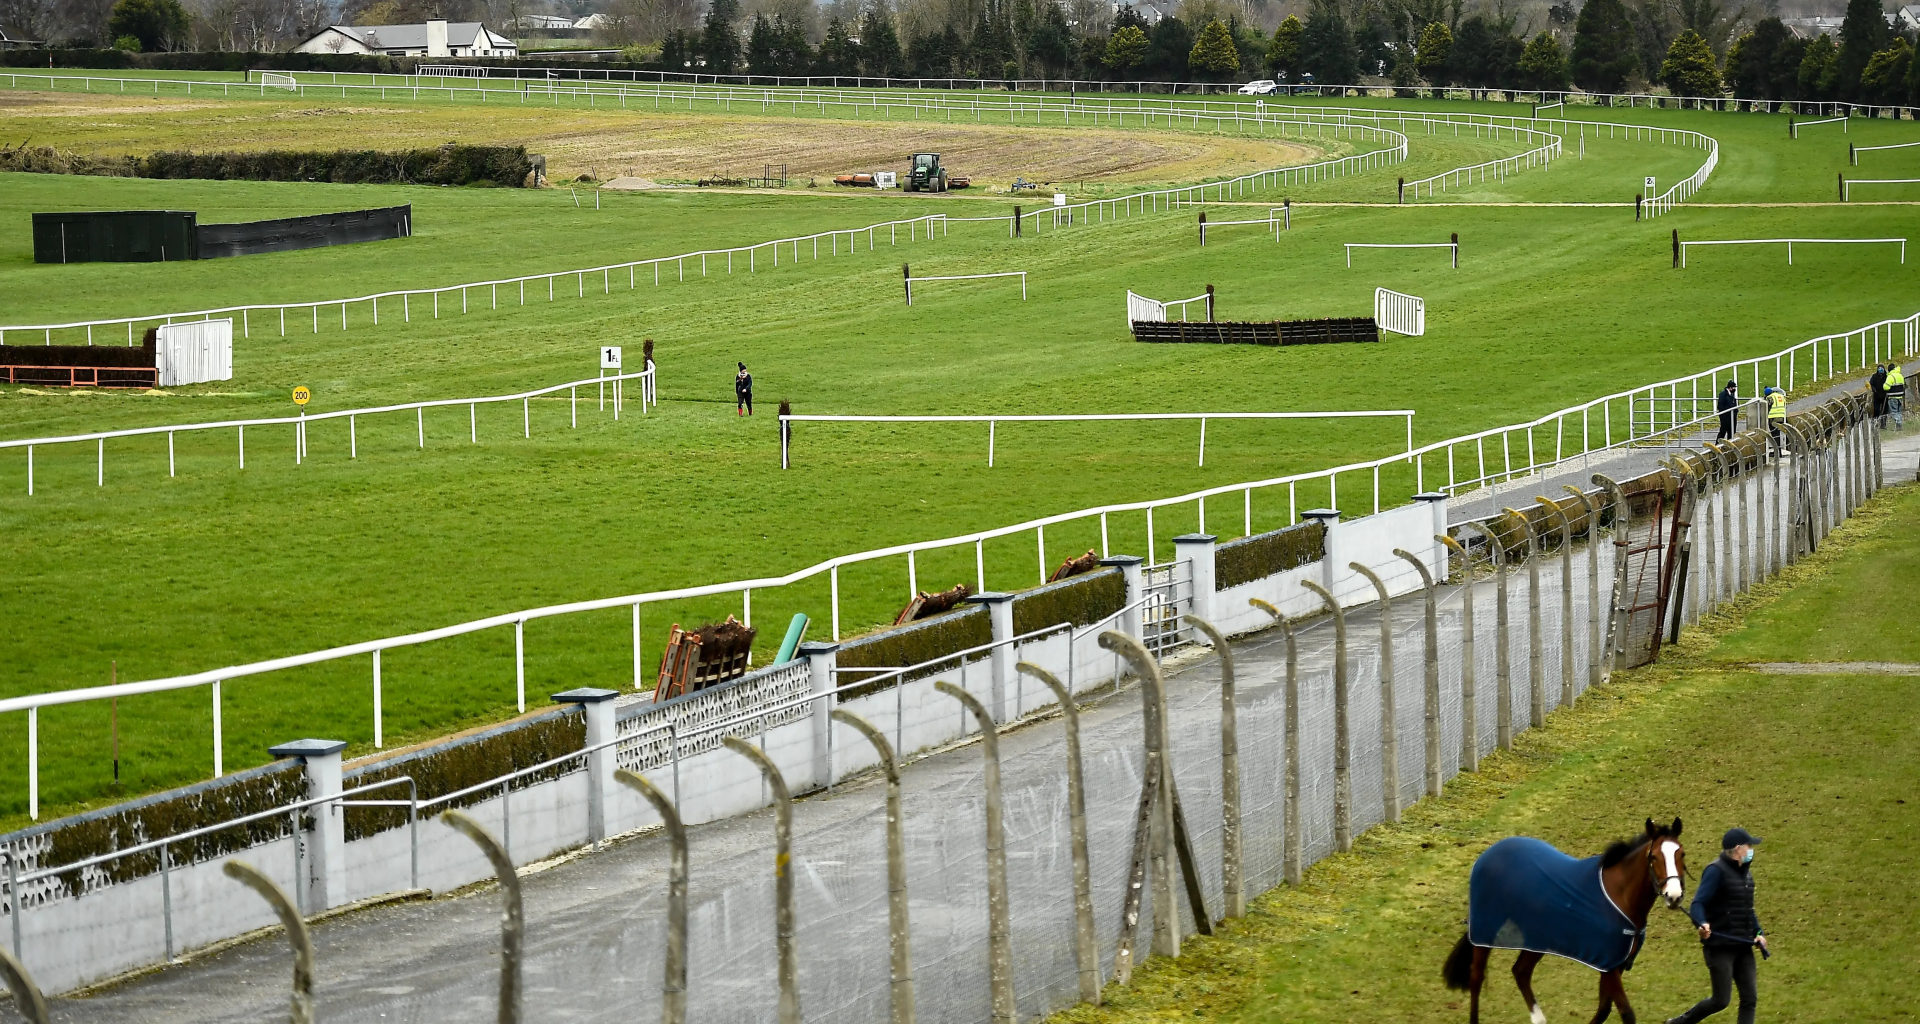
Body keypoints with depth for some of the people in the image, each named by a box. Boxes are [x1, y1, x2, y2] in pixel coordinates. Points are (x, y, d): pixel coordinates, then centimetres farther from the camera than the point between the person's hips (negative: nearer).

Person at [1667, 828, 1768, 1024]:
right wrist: (1701, 924, -40)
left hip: (1742, 946, 8)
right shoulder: (1717, 871, -13)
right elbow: (1698, 903, -20)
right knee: (1720, 1000, -4)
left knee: (1750, 998, 1)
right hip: (1720, 946, -8)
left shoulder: (1746, 873, 13)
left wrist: (1757, 933, 9)